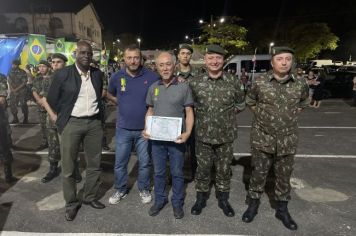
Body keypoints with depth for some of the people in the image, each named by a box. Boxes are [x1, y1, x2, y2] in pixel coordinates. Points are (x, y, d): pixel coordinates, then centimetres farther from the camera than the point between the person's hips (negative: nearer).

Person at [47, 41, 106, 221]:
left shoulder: (98, 74, 5)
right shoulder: (62, 74, -6)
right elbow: (52, 100, 2)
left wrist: (100, 117, 13)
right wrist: (62, 119, 6)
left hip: (94, 123, 4)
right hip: (71, 123, -3)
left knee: (94, 164, 12)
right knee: (68, 167, 6)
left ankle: (90, 197, 31)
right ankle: (71, 203, 24)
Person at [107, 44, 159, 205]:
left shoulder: (152, 77, -9)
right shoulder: (117, 77, -3)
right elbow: (110, 94, 17)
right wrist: (122, 104, 5)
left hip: (145, 128, -1)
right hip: (123, 128, 2)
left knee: (144, 162, 12)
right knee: (120, 162, 12)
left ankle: (144, 189, 33)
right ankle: (120, 189, 33)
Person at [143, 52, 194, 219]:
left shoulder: (183, 87, -6)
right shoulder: (153, 88, 5)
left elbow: (189, 112, -5)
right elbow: (150, 111, 12)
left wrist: (188, 132, -19)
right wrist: (146, 129, -2)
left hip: (176, 138, -3)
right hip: (157, 138, 3)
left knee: (177, 172, 10)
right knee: (159, 172, 15)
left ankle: (177, 203, 29)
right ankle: (160, 200, 34)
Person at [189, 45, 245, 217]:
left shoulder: (233, 82, -5)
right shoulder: (195, 82, -4)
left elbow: (240, 104, 9)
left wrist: (226, 114, 2)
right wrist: (201, 115, 0)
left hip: (226, 135, 0)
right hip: (203, 135, 0)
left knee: (224, 170, 15)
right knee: (202, 169, 13)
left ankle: (223, 200, 36)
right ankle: (201, 198, 34)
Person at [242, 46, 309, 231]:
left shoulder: (301, 84, -4)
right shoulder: (259, 82, -9)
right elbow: (250, 102, 9)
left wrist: (290, 117, 9)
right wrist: (263, 116, 7)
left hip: (288, 140, 2)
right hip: (262, 138, -1)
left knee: (284, 176, 14)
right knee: (258, 174, 9)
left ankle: (282, 209, 33)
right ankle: (253, 205, 29)